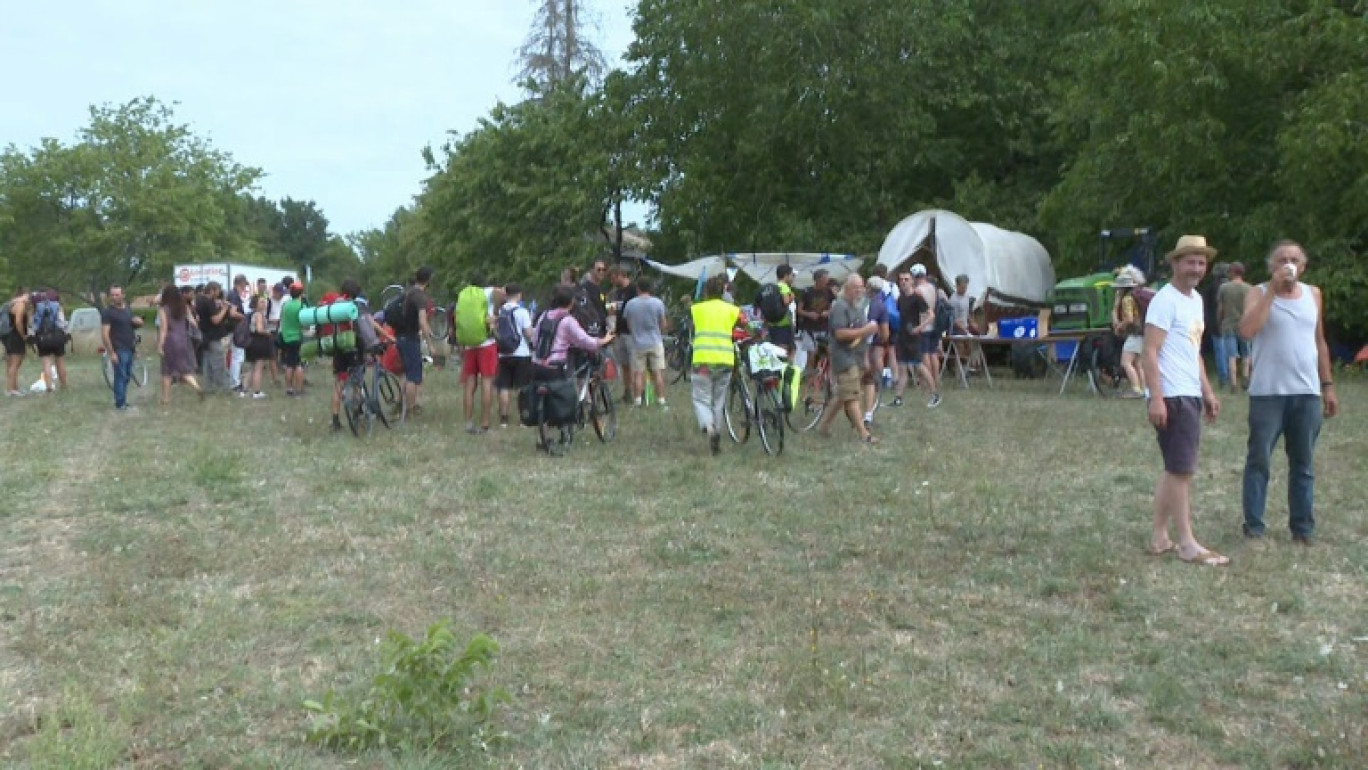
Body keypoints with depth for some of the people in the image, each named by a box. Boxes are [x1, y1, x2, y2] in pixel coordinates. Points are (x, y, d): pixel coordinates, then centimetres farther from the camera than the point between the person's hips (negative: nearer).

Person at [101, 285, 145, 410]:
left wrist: (138, 321, 3)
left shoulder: (127, 309, 13)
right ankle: (120, 404, 0)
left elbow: (138, 322, 29)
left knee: (127, 376, 11)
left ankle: (122, 401, 19)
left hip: (129, 349, 7)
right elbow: (104, 334, -15)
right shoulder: (108, 312, -9)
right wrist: (111, 353, -20)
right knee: (120, 376, -5)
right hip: (119, 350, -7)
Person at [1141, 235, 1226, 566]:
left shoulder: (1196, 299, 16)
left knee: (1174, 469, 12)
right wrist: (1156, 398, -24)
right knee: (1182, 469, -6)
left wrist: (1207, 392, 21)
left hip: (1191, 396, 10)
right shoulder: (1165, 300, -12)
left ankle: (1160, 537, 18)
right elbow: (1150, 352, -18)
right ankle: (1188, 545, 0)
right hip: (1172, 397, -10)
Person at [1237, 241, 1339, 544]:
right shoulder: (1259, 293, -2)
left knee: (1303, 463, 9)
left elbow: (1320, 343, 17)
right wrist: (1273, 289, -18)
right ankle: (1253, 526, 6)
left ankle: (1303, 527, 16)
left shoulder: (1313, 295, 11)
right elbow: (1247, 331, -20)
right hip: (1267, 393, -4)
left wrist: (1328, 385, 14)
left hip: (1307, 393, 4)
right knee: (1259, 460, -1)